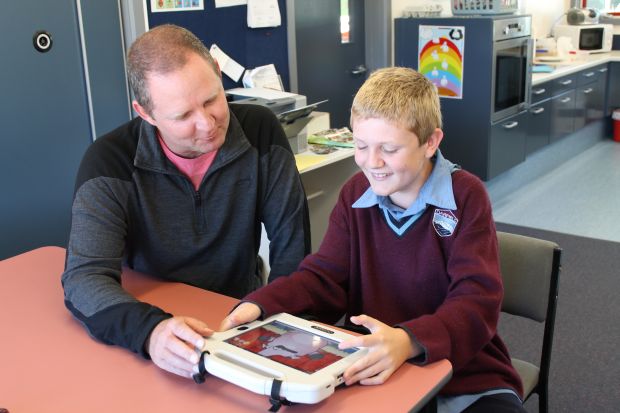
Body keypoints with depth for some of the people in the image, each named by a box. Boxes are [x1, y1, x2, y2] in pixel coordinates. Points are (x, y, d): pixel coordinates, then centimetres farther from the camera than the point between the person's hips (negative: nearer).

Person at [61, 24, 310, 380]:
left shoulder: (261, 132, -8)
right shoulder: (109, 161, -13)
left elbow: (292, 248, -4)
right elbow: (84, 277, -21)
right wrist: (151, 331, -40)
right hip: (153, 320, 2)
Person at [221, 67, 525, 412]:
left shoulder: (466, 196, -11)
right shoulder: (355, 194, 2)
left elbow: (477, 301, -20)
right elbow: (324, 278, 0)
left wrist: (408, 341, -39)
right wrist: (259, 305, -20)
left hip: (464, 375, -2)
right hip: (371, 371, 3)